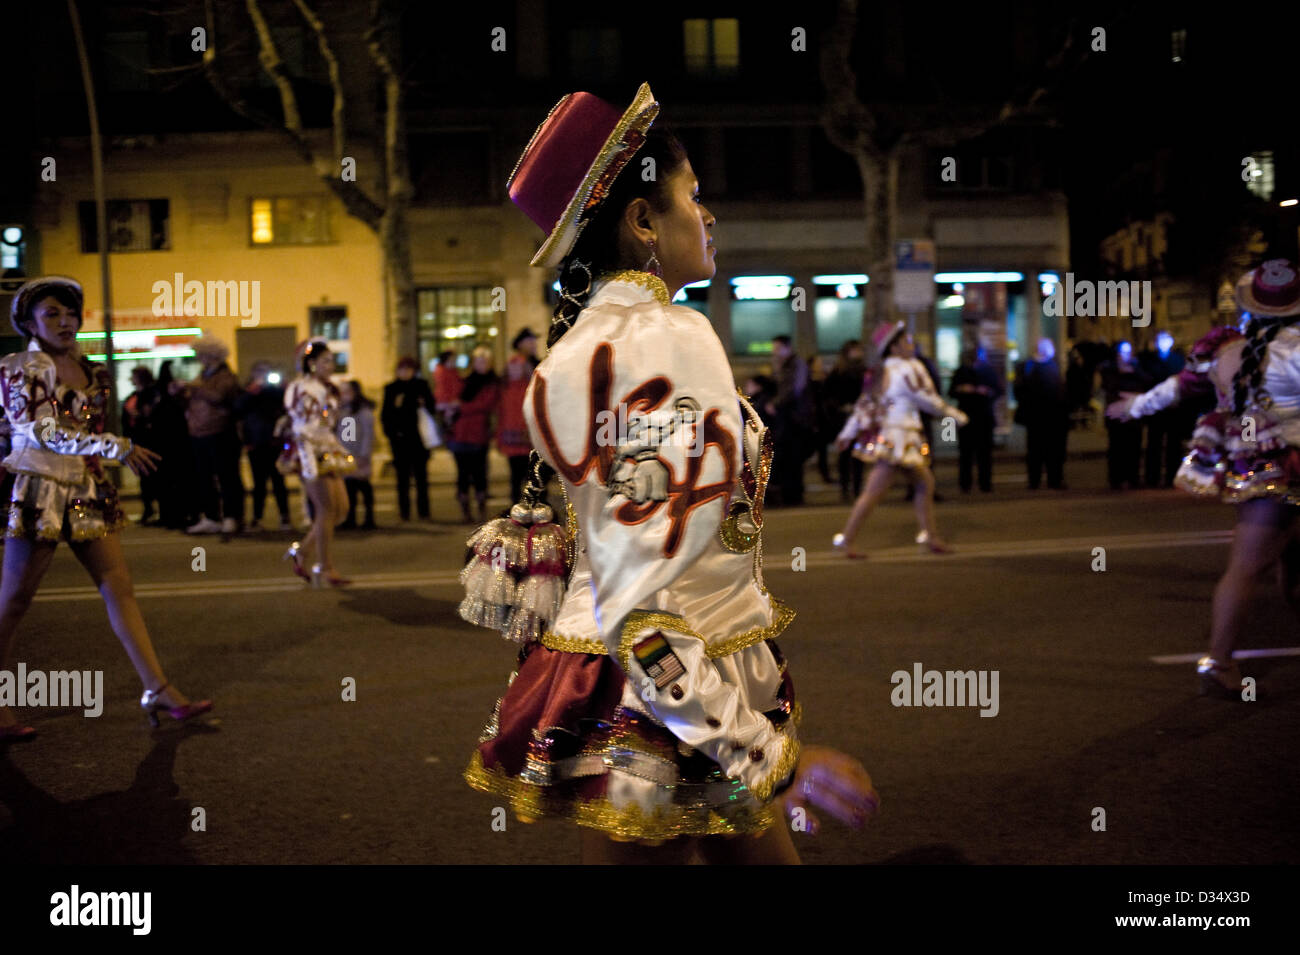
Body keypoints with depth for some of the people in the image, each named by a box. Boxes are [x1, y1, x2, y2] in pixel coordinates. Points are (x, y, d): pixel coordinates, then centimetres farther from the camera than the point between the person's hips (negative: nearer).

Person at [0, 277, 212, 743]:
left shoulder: (89, 371, 14)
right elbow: (42, 431, -15)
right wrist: (117, 447, -17)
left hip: (88, 493, 6)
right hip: (40, 493, -6)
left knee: (120, 589, 1)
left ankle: (159, 691, 2)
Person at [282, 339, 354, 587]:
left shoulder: (327, 390, 17)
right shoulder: (301, 390, -11)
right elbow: (302, 430, -17)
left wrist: (340, 451, 21)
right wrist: (309, 464, -23)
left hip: (329, 454, 9)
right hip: (312, 455, -9)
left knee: (341, 508, 6)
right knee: (326, 509, -9)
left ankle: (300, 550, 16)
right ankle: (326, 569, -3)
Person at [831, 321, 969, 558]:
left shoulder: (883, 373, 13)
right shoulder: (908, 369, -14)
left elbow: (864, 403, 14)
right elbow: (928, 400, -10)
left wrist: (847, 434, 18)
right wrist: (956, 415, 3)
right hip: (897, 439, -10)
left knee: (925, 482, 17)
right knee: (874, 492, -9)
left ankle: (930, 537, 23)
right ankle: (845, 540, -6)